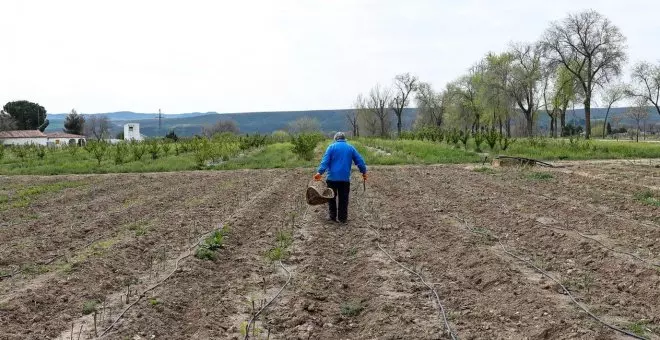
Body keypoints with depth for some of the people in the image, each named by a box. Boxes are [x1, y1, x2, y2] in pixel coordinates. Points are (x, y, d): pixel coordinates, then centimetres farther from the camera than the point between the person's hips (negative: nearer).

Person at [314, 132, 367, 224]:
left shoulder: (332, 147, 1)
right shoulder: (350, 148, 9)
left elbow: (325, 160, -11)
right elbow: (359, 161, 7)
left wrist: (320, 172, -19)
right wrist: (364, 172, 16)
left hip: (332, 177, -2)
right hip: (345, 178, 2)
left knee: (331, 197, 10)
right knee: (343, 199, 7)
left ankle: (332, 216, 12)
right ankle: (342, 218, 8)